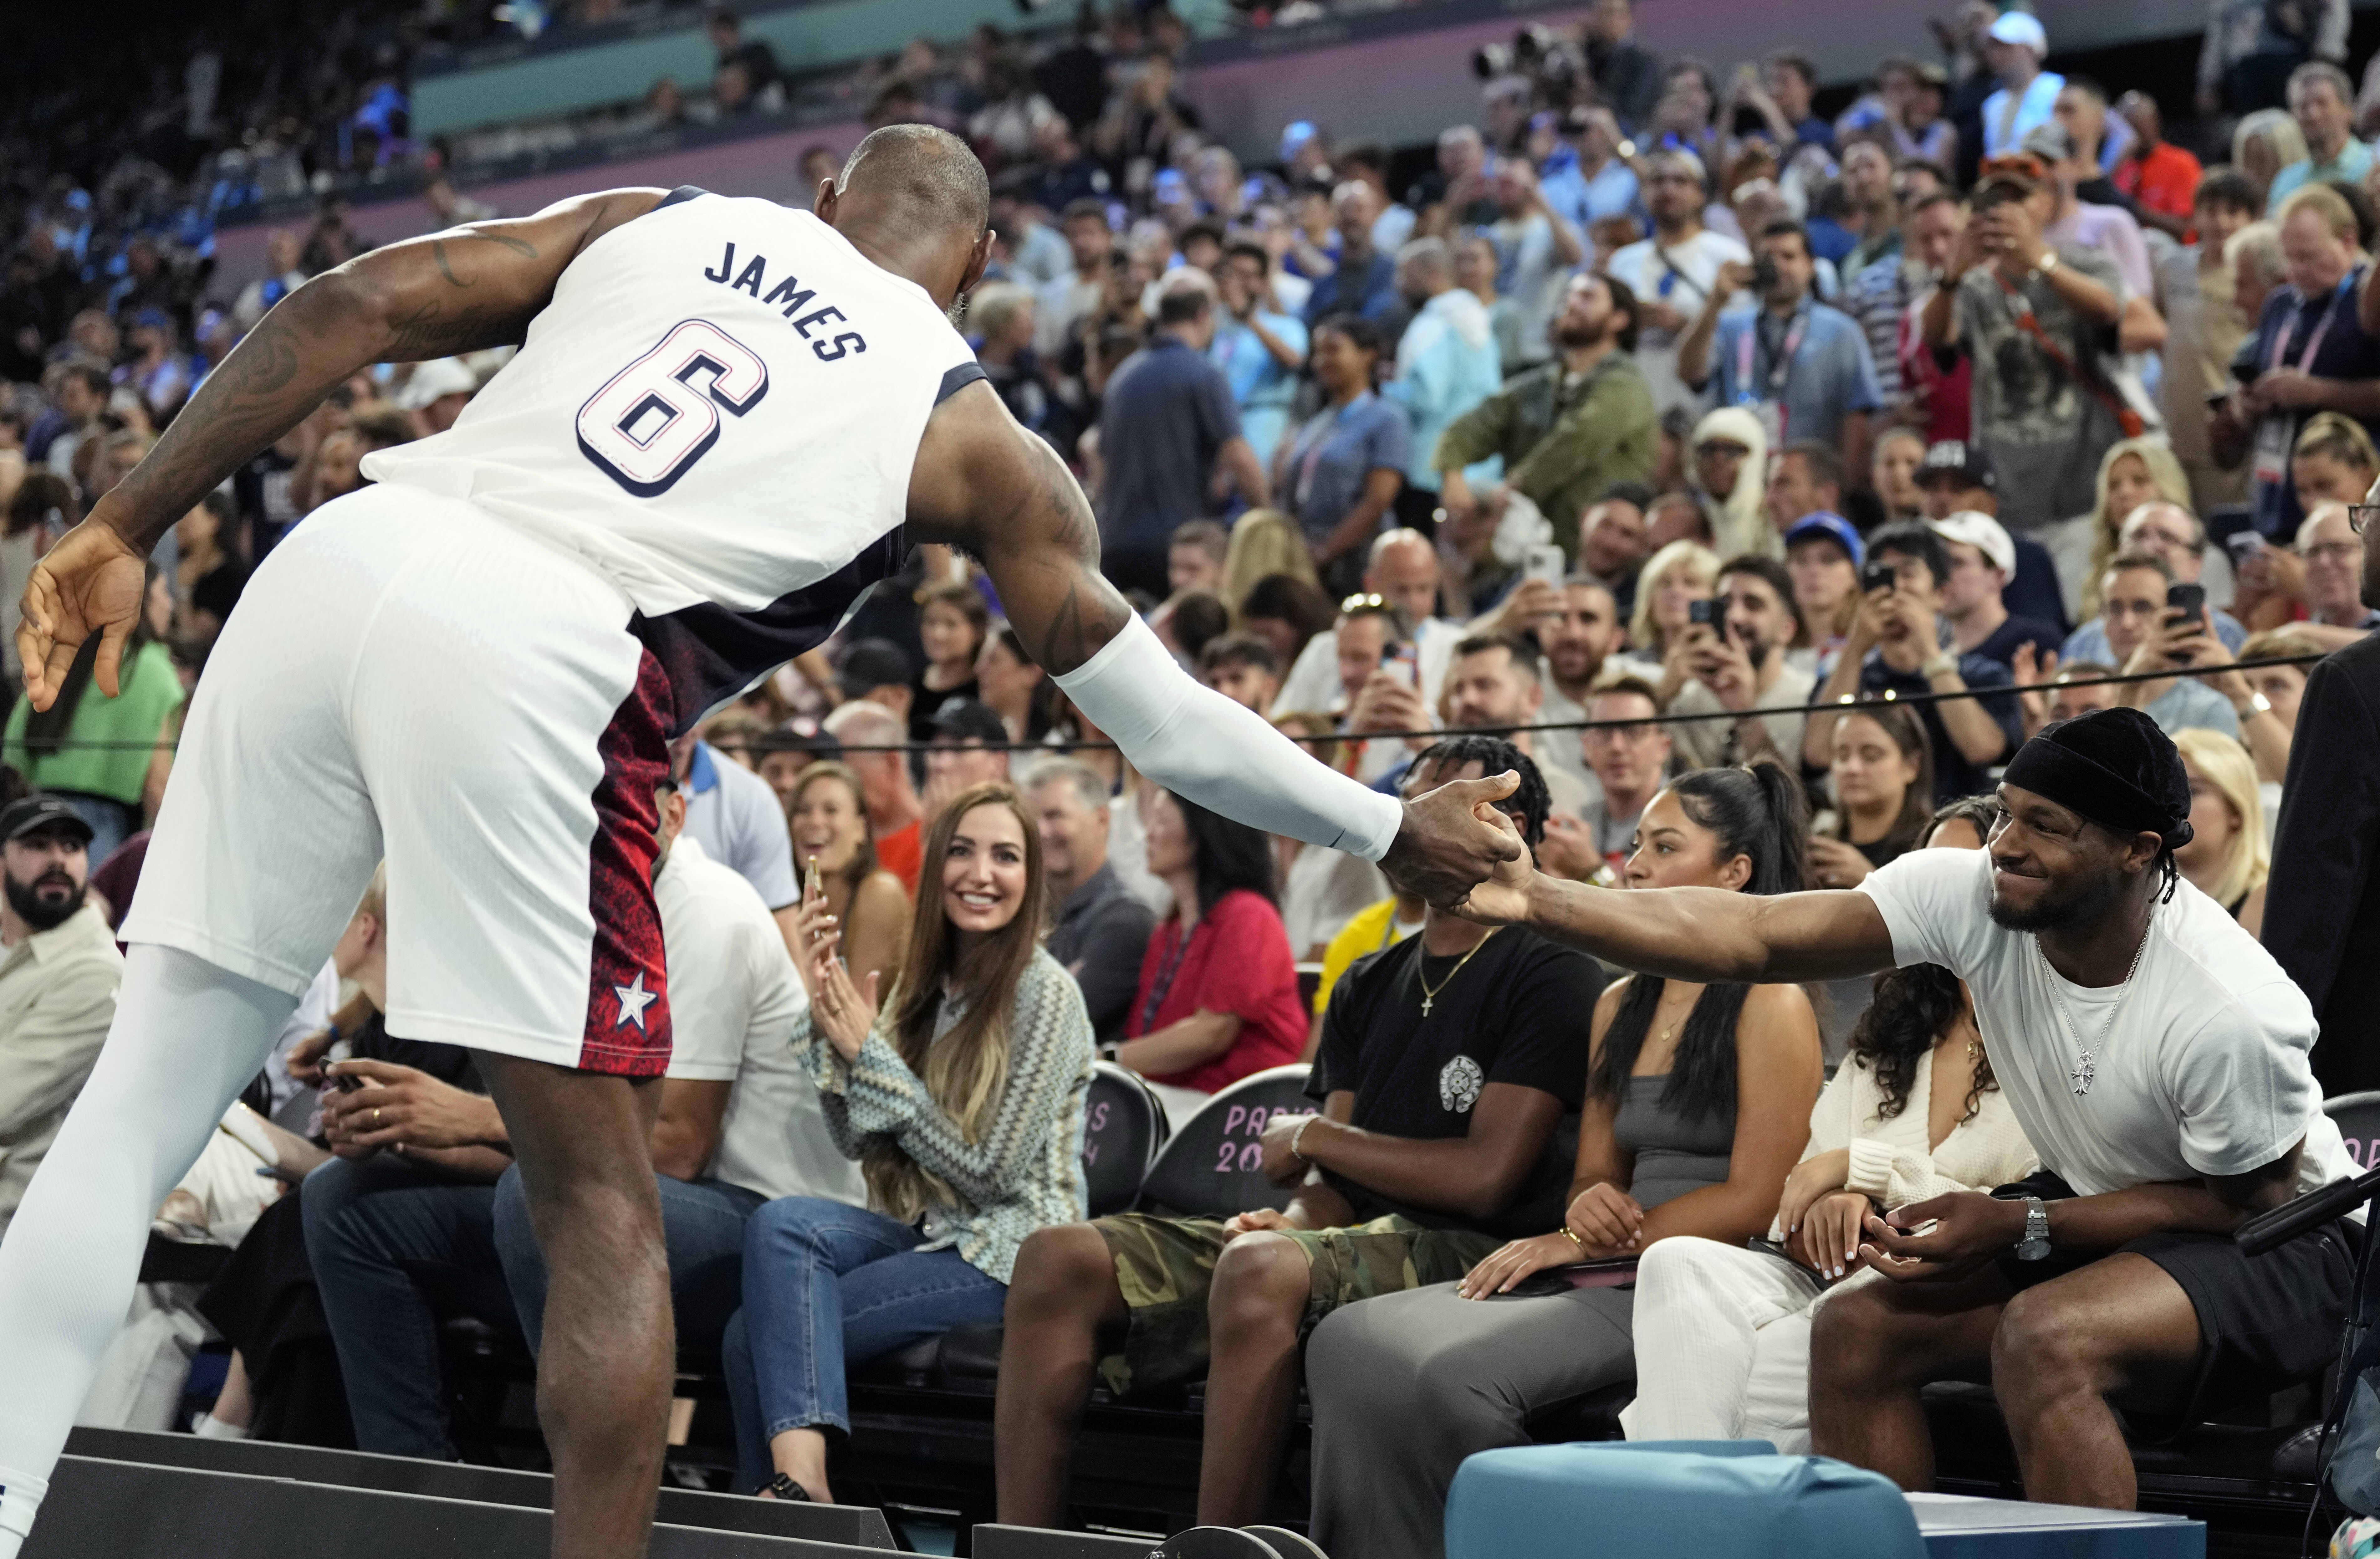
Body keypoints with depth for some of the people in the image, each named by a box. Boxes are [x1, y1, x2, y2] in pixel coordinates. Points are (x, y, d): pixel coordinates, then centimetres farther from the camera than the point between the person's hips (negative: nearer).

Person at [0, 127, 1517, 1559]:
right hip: (530, 652, -4)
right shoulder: (971, 434, 18)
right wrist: (1400, 835, 36)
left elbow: (346, 309, 14)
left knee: (143, 1106, 10)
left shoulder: (657, 217, 26)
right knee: (603, 1209, 10)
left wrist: (125, 532, 15)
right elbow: (1166, 724, 22)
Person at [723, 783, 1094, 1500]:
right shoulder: (922, 984, 13)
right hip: (926, 1233, 7)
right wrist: (825, 1019, -5)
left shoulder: (1044, 996, -9)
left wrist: (869, 1054, -10)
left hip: (1007, 1250, -7)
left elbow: (990, 1172, -11)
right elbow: (858, 1143, 8)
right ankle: (798, 1480, -25)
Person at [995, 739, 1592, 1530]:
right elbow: (1335, 1182, 15)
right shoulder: (1368, 987, 22)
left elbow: (1485, 1177, -11)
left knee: (1264, 1269, -39)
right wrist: (1290, 1218, -11)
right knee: (1060, 1257, -10)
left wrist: (1310, 1137, 0)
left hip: (1462, 1253, -8)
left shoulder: (1550, 976, -2)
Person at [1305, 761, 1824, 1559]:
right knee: (1351, 1340, -15)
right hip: (1609, 1266, 8)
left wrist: (1576, 1245, -11)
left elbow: (1753, 1200, -11)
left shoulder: (1770, 1004, -4)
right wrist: (1589, 1205, -5)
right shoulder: (1620, 1005, 20)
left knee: (1455, 1371, -29)